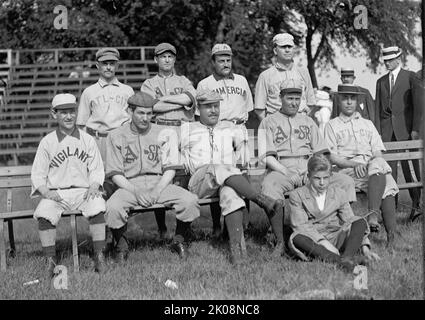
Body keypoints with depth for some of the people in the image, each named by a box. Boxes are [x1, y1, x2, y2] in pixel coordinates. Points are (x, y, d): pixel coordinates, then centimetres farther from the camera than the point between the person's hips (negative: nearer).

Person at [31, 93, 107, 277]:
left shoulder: (87, 140, 11)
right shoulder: (47, 142, 6)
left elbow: (97, 170, 11)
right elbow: (37, 175, 5)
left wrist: (94, 186, -9)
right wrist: (46, 192, -13)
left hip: (83, 191, 0)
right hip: (55, 194, 0)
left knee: (97, 207, -31)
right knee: (44, 213, -30)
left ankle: (99, 257, -22)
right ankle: (50, 261, -19)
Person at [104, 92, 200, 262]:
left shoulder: (164, 134, 9)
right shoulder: (116, 136, 6)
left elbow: (170, 169, 5)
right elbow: (115, 174, 1)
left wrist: (157, 190, -13)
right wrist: (135, 192, -15)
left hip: (160, 183, 1)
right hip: (129, 185, -1)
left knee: (189, 200, -25)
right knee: (113, 207, -34)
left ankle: (179, 240, 1)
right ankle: (121, 246, -5)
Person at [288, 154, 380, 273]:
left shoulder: (339, 194, 12)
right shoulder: (296, 195, 3)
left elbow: (350, 221, 8)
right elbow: (301, 226, -9)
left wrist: (365, 248, -7)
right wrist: (322, 241, -24)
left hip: (335, 239, 3)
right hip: (313, 242, -3)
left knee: (360, 222, -20)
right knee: (295, 239, -36)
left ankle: (347, 257, -45)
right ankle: (338, 259, -50)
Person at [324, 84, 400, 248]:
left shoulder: (367, 124, 28)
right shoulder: (332, 126, 17)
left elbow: (378, 153, 17)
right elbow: (332, 157, 4)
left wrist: (375, 162, -8)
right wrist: (354, 164, -13)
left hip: (371, 165, 4)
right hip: (346, 170, -3)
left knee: (379, 165, -35)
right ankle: (390, 234, -40)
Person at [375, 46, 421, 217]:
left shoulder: (410, 77, 3)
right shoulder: (381, 81, 17)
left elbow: (417, 104, -2)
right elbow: (378, 108, 15)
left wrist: (415, 129, -9)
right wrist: (378, 132, 5)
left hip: (405, 128, -4)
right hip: (387, 129, 4)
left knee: (411, 166, -5)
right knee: (389, 166, -1)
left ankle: (417, 201, -2)